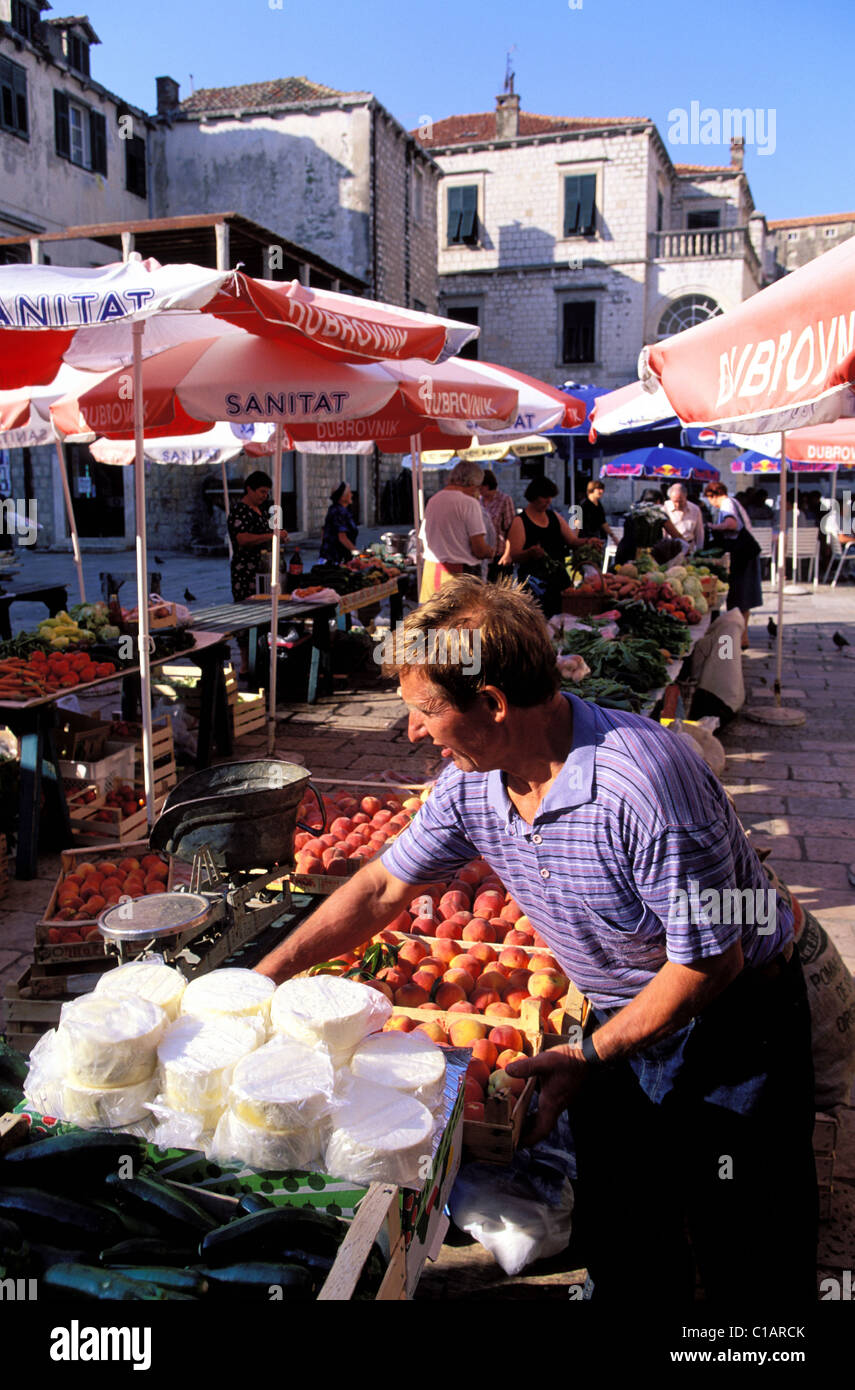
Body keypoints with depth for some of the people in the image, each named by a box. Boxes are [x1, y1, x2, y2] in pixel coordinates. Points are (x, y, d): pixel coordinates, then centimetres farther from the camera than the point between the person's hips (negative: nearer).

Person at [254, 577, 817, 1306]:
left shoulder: (640, 781, -34)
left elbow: (712, 960, -26)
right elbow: (384, 888, 3)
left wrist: (590, 1057, -17)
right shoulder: (471, 784, -11)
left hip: (732, 1028, -6)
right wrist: (263, 976, 3)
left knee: (751, 1267, 8)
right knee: (618, 1249, 18)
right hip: (623, 1025, 6)